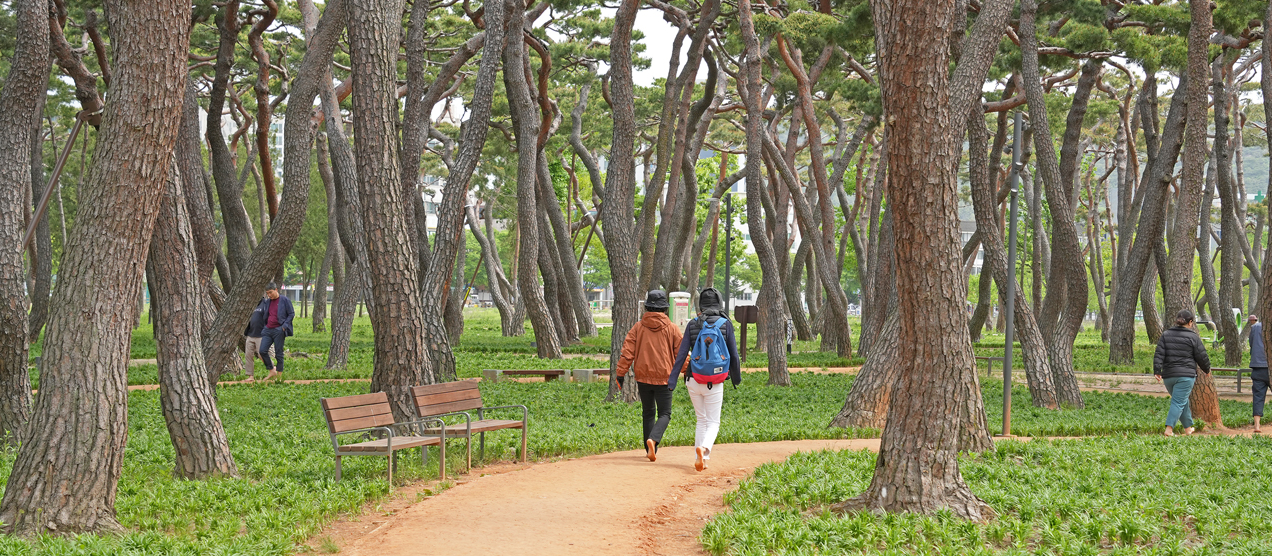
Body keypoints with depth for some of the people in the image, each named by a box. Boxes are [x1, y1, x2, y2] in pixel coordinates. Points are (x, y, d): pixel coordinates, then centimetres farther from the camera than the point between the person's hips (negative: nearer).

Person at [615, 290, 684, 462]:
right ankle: (653, 439, -25)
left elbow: (627, 352, -4)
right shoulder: (671, 329, -3)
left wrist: (621, 374, -1)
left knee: (648, 413, 16)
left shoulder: (638, 327, 0)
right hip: (663, 378, -2)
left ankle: (650, 451, 17)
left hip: (643, 377, 2)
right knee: (664, 414, 3)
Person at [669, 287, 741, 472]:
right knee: (713, 422, 5)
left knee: (701, 420, 18)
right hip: (715, 383, -2)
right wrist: (737, 377, 15)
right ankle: (704, 447, -24)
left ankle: (700, 459, 14)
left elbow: (681, 354, -4)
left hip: (694, 381, 2)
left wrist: (672, 381, -4)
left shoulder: (692, 325, 0)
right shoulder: (725, 324, -4)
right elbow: (733, 355, 0)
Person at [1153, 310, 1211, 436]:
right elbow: (1202, 357, 2)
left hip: (1168, 375, 5)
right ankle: (1169, 428, -19)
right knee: (1179, 402, -6)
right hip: (1186, 375, -5)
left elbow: (1159, 354, -1)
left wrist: (1157, 371, -4)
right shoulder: (1193, 337, -3)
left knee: (1182, 401, 20)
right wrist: (1207, 369, 19)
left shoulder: (1166, 335, 8)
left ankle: (1188, 427, 27)